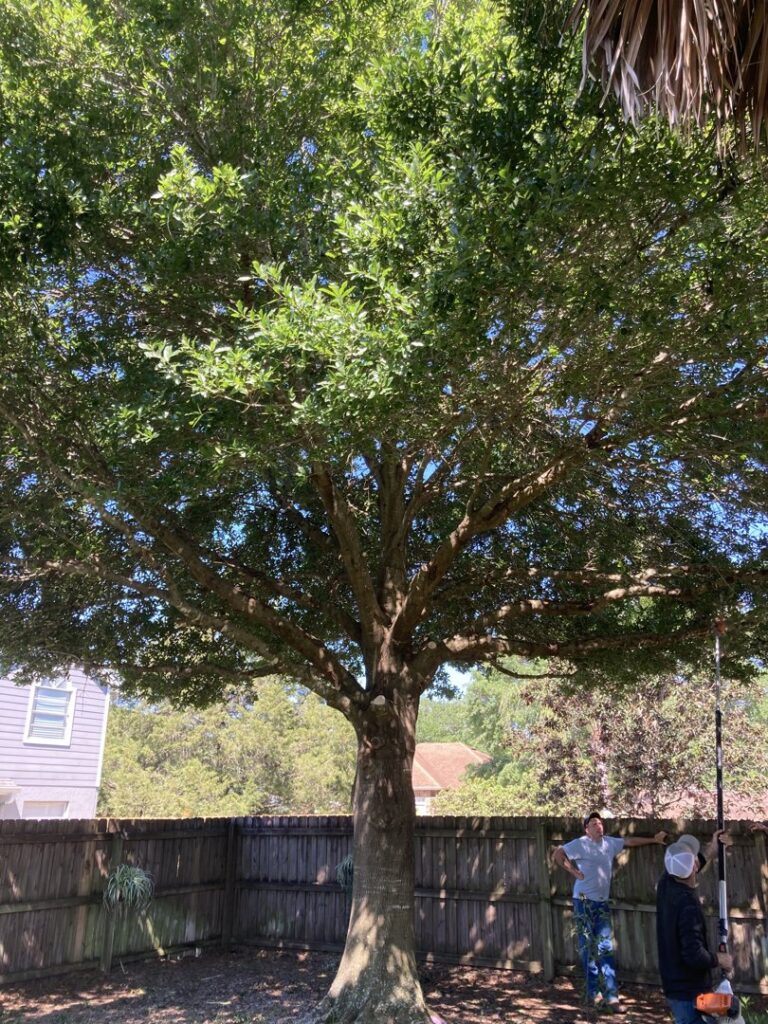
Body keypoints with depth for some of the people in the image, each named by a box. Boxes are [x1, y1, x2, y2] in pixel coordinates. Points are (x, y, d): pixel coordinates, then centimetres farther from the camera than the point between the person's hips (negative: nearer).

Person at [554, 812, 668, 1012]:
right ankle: (593, 992, 14)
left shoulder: (610, 843, 6)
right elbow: (558, 854, -17)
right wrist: (574, 871, -15)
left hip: (602, 903, 5)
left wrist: (654, 839, 23)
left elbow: (630, 840, 19)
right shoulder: (581, 844, -12)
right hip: (584, 901, -5)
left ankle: (611, 995, 1)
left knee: (605, 948, 1)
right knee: (588, 948, 3)